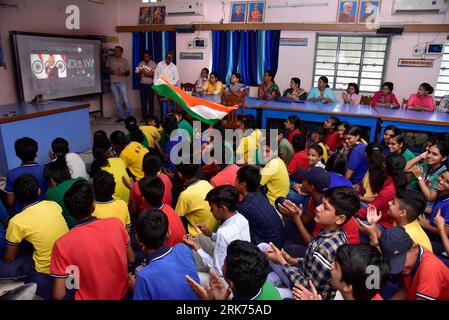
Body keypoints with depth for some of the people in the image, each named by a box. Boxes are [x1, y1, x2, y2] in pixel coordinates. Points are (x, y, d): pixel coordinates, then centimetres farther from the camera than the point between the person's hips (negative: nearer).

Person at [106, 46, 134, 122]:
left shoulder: (124, 61, 6)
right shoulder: (110, 59, 8)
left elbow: (128, 73, 6)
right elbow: (107, 69, 8)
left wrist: (123, 73, -15)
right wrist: (113, 72, -11)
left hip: (122, 83, -2)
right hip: (113, 83, 2)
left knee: (126, 100, -6)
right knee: (117, 101, 6)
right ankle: (121, 117, 13)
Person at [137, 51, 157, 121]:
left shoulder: (154, 64, 0)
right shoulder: (140, 63, 8)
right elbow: (138, 76, 9)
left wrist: (150, 75, -20)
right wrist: (140, 72, -12)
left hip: (150, 85, -3)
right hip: (142, 85, 3)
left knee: (151, 102, 0)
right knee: (143, 102, 4)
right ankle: (144, 117, 12)